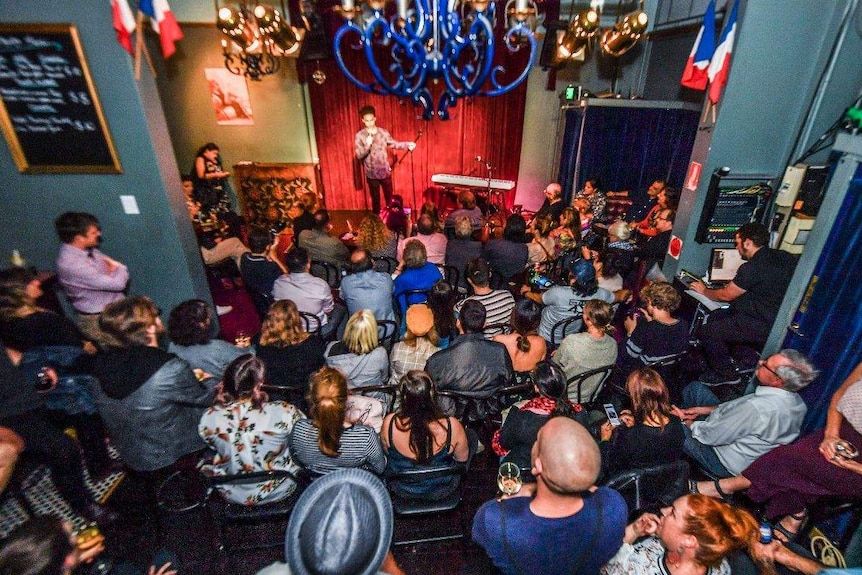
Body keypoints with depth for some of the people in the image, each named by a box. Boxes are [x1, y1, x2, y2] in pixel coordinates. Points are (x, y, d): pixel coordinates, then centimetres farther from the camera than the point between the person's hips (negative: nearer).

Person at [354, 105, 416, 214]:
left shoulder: (383, 132, -3)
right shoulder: (360, 135, -8)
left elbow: (394, 144, 10)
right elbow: (358, 155, -13)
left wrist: (408, 145, -4)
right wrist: (367, 145, -30)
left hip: (385, 171, 2)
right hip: (371, 174, -2)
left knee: (389, 197, 14)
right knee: (375, 199, 12)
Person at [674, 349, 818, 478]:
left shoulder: (757, 407, -38)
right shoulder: (795, 401, -9)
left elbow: (711, 436, -27)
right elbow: (738, 408, 5)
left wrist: (687, 422, -8)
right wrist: (702, 410, 2)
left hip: (725, 465, -8)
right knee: (695, 387, 10)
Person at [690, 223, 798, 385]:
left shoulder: (752, 268, -22)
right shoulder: (783, 257, 4)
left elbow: (726, 295, -8)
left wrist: (704, 291, 10)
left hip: (763, 327, -10)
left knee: (707, 332, -7)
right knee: (714, 317, 16)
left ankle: (726, 374, 10)